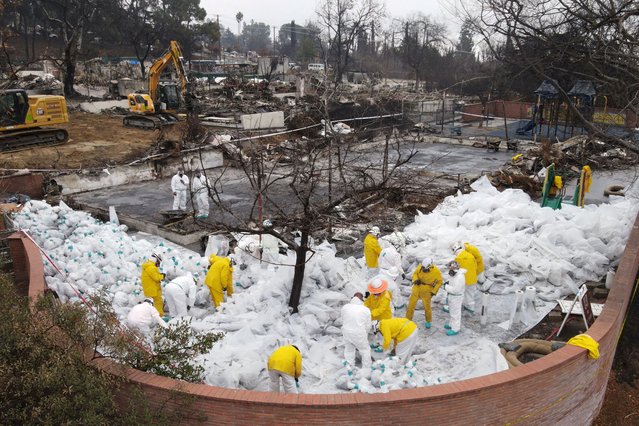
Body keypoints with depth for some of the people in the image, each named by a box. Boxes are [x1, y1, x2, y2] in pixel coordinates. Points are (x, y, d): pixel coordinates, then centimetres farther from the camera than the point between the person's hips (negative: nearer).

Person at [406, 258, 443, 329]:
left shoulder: (436, 271, -16)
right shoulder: (420, 266, -10)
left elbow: (440, 282, -3)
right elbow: (415, 273, 7)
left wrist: (434, 291, -5)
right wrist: (416, 280, -14)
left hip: (426, 290, -2)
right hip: (417, 287, 3)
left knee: (427, 307, 4)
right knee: (411, 304, 4)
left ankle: (428, 321, 29)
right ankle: (408, 319, 21)